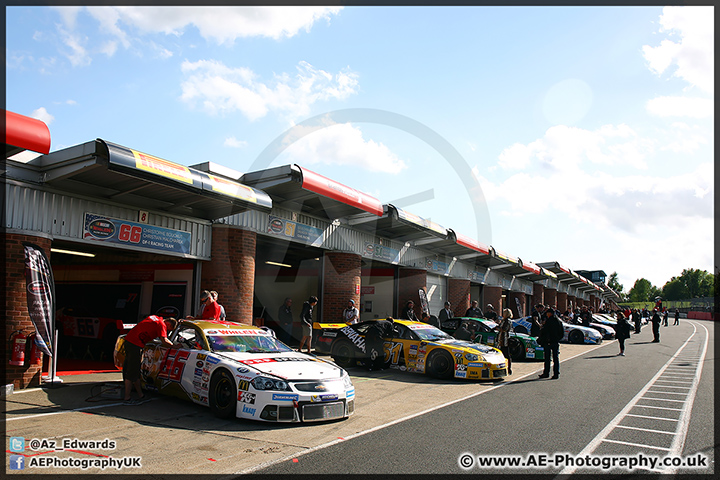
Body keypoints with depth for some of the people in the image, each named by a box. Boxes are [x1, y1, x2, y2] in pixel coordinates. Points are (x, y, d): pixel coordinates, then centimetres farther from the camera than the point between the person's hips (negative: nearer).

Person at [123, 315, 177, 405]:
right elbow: (164, 341, -19)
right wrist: (174, 345, -7)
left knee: (135, 371, 14)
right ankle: (127, 399, 1)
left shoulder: (155, 318, 16)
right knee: (132, 372, -4)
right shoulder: (161, 324, -10)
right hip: (135, 344, -10)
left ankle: (141, 396, 22)